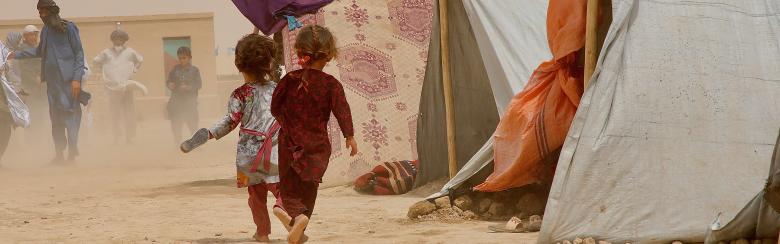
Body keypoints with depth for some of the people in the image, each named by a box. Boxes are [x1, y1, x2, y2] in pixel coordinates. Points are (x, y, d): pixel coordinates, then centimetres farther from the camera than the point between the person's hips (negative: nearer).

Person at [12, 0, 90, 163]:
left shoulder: (68, 27, -4)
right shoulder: (46, 30, 14)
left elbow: (79, 53, -6)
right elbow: (39, 51, 29)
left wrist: (77, 78, -13)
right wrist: (17, 55, 24)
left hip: (68, 80, -6)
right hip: (52, 80, 6)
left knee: (70, 114, -8)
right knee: (55, 117, 6)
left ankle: (72, 151, -8)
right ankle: (59, 153, 10)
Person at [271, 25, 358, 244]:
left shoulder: (289, 80, -6)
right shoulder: (331, 84, -10)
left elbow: (275, 107, 2)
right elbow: (342, 111, -9)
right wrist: (349, 136, 4)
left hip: (291, 141, 0)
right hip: (318, 144, 0)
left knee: (289, 187, 4)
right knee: (309, 187, 15)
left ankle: (298, 215, -22)